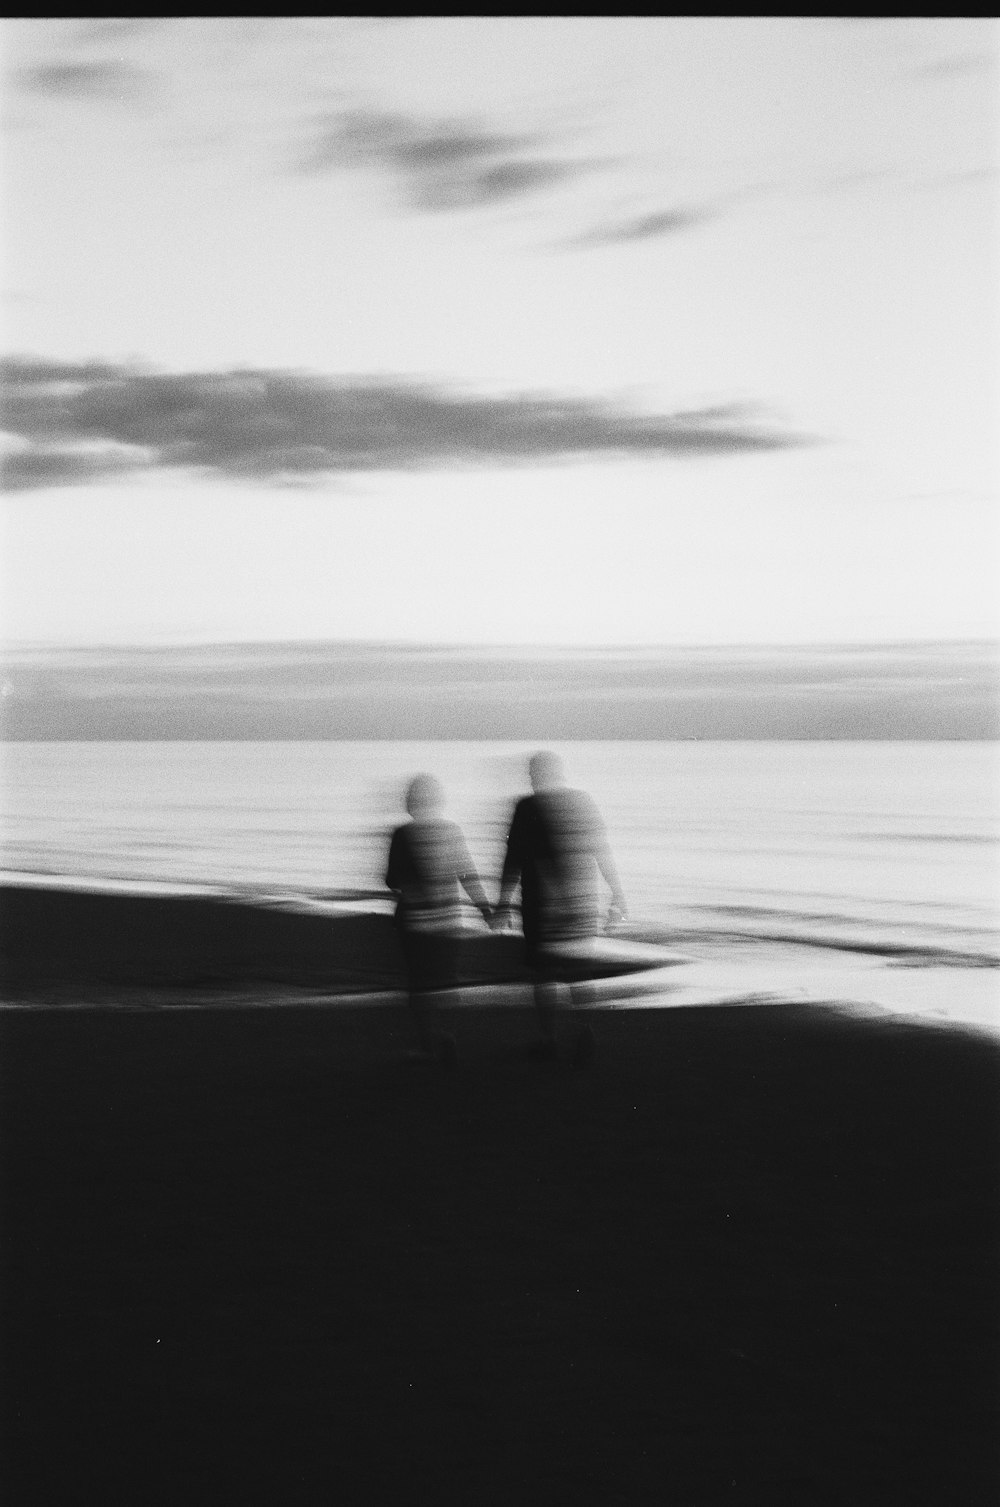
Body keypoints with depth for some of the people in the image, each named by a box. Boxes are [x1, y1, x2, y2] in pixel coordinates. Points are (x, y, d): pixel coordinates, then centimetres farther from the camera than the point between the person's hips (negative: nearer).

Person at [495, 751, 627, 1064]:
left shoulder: (528, 807, -7)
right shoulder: (583, 801, 4)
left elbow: (514, 860, -8)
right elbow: (602, 852, 5)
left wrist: (504, 904, -4)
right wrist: (617, 895, 11)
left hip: (542, 901, -4)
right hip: (583, 898, 4)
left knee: (544, 971, 8)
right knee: (576, 968, 13)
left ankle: (548, 1038, 9)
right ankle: (584, 1025, -9)